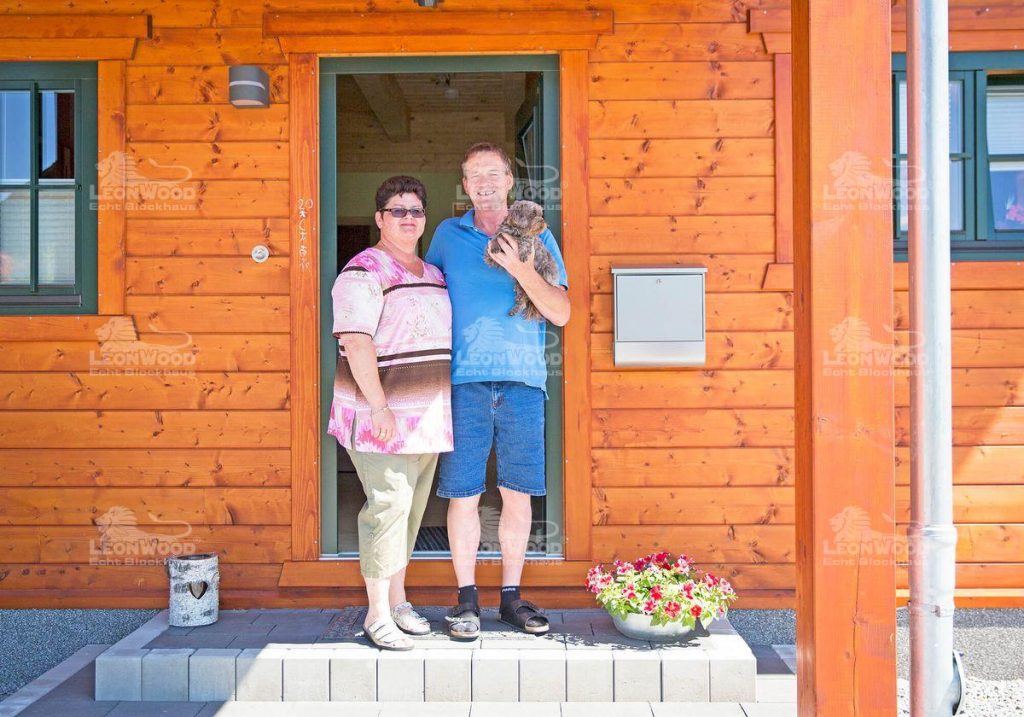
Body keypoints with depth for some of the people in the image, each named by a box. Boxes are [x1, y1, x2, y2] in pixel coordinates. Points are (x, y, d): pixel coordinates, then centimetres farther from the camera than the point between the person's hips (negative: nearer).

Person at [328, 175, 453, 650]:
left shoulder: (433, 274, 17)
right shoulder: (364, 272, -8)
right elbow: (356, 342, -17)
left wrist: (448, 406, 19)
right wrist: (378, 405, -23)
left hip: (429, 414, 8)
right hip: (386, 412, -8)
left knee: (411, 507, 12)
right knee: (388, 505, -9)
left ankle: (398, 600, 24)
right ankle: (377, 614, 1)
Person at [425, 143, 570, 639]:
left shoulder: (536, 237, 7)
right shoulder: (448, 235, 11)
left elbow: (560, 312, -1)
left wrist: (520, 269, -15)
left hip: (523, 380, 0)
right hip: (464, 379, 0)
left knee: (518, 494, 5)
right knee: (462, 494, 0)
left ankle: (511, 596, 19)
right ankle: (467, 597, 14)